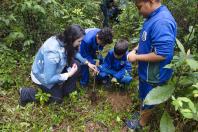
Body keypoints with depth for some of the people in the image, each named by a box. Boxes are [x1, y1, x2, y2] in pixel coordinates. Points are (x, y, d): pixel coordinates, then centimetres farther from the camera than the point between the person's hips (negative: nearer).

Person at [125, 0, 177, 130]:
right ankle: (143, 112, 52)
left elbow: (161, 54, -33)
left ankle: (142, 122, 40)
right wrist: (136, 49, 1)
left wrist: (136, 57, -23)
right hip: (147, 70, 9)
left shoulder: (161, 22, -31)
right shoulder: (154, 16, 1)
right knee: (145, 96, 28)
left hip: (153, 75, -8)